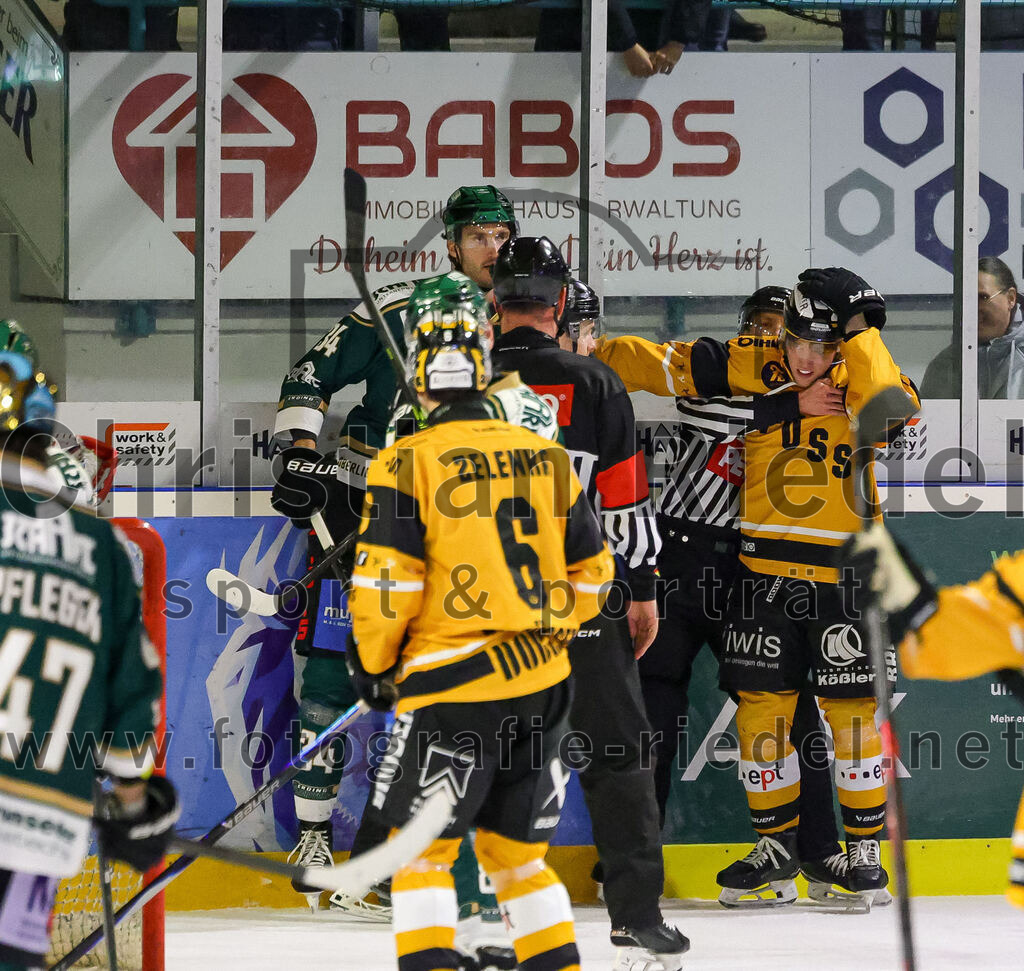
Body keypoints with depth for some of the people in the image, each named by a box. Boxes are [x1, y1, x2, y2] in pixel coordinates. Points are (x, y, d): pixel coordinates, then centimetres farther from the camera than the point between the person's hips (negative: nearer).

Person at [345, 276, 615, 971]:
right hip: (543, 683, 5)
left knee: (421, 852, 3)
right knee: (518, 853, 17)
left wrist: (374, 665, 5)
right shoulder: (547, 458, 8)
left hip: (453, 687, -5)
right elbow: (592, 572, 14)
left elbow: (384, 583, -11)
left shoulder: (407, 465, -9)